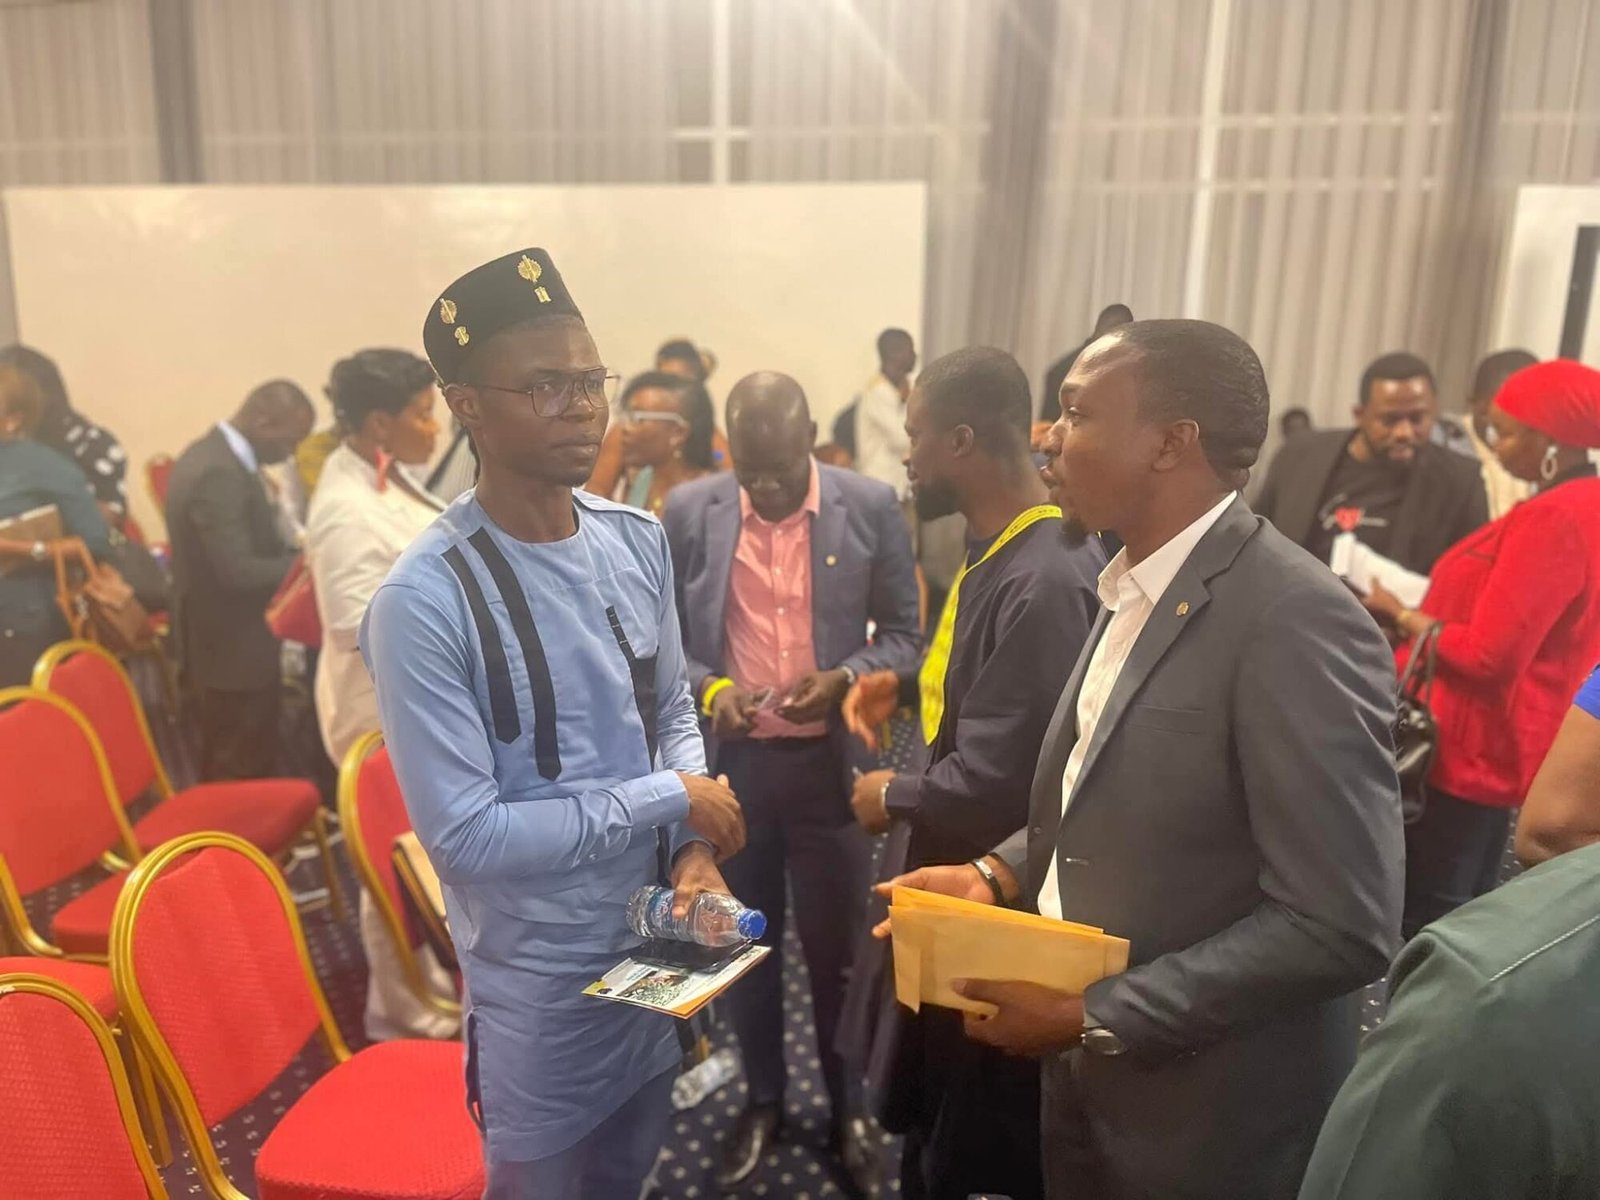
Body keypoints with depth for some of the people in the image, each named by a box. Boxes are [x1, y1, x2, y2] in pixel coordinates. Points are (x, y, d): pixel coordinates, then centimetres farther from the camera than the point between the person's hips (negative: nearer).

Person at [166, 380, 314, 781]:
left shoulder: (216, 455, 8)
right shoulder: (218, 473, -25)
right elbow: (238, 571, -28)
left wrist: (293, 553, 2)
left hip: (229, 642, 10)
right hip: (234, 649, -10)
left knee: (230, 772, 21)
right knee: (243, 777, 2)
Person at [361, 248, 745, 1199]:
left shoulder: (638, 541, -4)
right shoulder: (425, 601, -24)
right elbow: (462, 833, -24)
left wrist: (692, 849, -11)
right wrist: (669, 800, -19)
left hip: (653, 943, 6)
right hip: (537, 977, -5)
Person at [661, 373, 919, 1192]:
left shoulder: (871, 507, -6)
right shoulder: (687, 512, -4)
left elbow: (904, 633, -1)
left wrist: (845, 679, -18)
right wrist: (705, 687, -16)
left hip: (831, 760, -1)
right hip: (728, 761, 1)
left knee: (838, 942, 14)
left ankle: (847, 1100, 39)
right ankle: (762, 1099, 41)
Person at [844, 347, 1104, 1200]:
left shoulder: (1044, 581, -30)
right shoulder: (999, 549, 2)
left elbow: (994, 786, -30)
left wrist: (891, 797, -13)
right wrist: (911, 684, 4)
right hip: (954, 873, 10)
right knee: (930, 1112, 29)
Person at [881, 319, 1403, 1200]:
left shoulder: (1296, 620, -24)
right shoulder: (1135, 590, 3)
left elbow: (1343, 924, -26)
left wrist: (1097, 1016, -21)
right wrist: (1000, 875, -2)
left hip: (1211, 1117, -7)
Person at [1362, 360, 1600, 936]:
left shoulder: (1552, 519, -22)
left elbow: (1488, 656, -24)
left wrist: (1402, 616, -11)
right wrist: (1426, 612, 8)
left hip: (1474, 751, -10)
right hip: (1509, 747, 10)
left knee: (1421, 920, -1)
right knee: (1461, 914, 19)